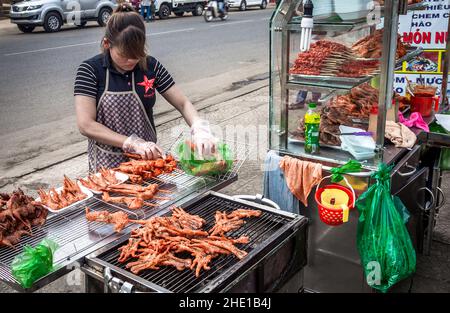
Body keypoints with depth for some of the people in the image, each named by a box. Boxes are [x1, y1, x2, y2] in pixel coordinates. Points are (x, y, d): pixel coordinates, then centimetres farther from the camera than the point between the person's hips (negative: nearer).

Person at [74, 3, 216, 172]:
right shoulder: (90, 70, -10)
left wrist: (199, 129, -20)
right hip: (108, 165, -2)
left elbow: (183, 103, 0)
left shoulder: (151, 66, -3)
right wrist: (133, 143, -23)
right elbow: (86, 125, -15)